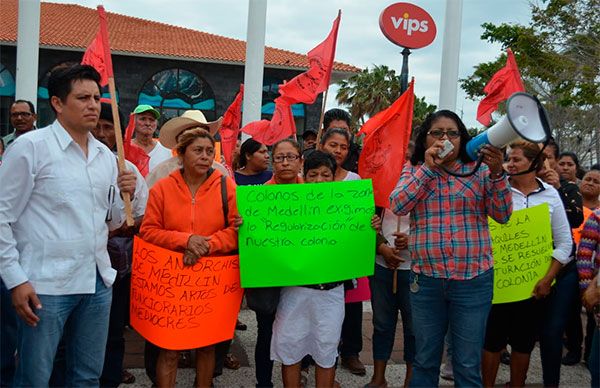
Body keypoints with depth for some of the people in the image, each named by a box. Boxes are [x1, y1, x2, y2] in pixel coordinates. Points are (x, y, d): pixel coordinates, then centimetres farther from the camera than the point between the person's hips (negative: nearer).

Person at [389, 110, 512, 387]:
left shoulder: (478, 169, 4)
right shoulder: (413, 170, 7)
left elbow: (502, 215, -3)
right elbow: (397, 206, -9)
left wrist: (496, 173, -18)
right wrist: (427, 168, -14)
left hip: (473, 280, -1)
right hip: (425, 279, 1)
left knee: (468, 365, 6)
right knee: (425, 361, 14)